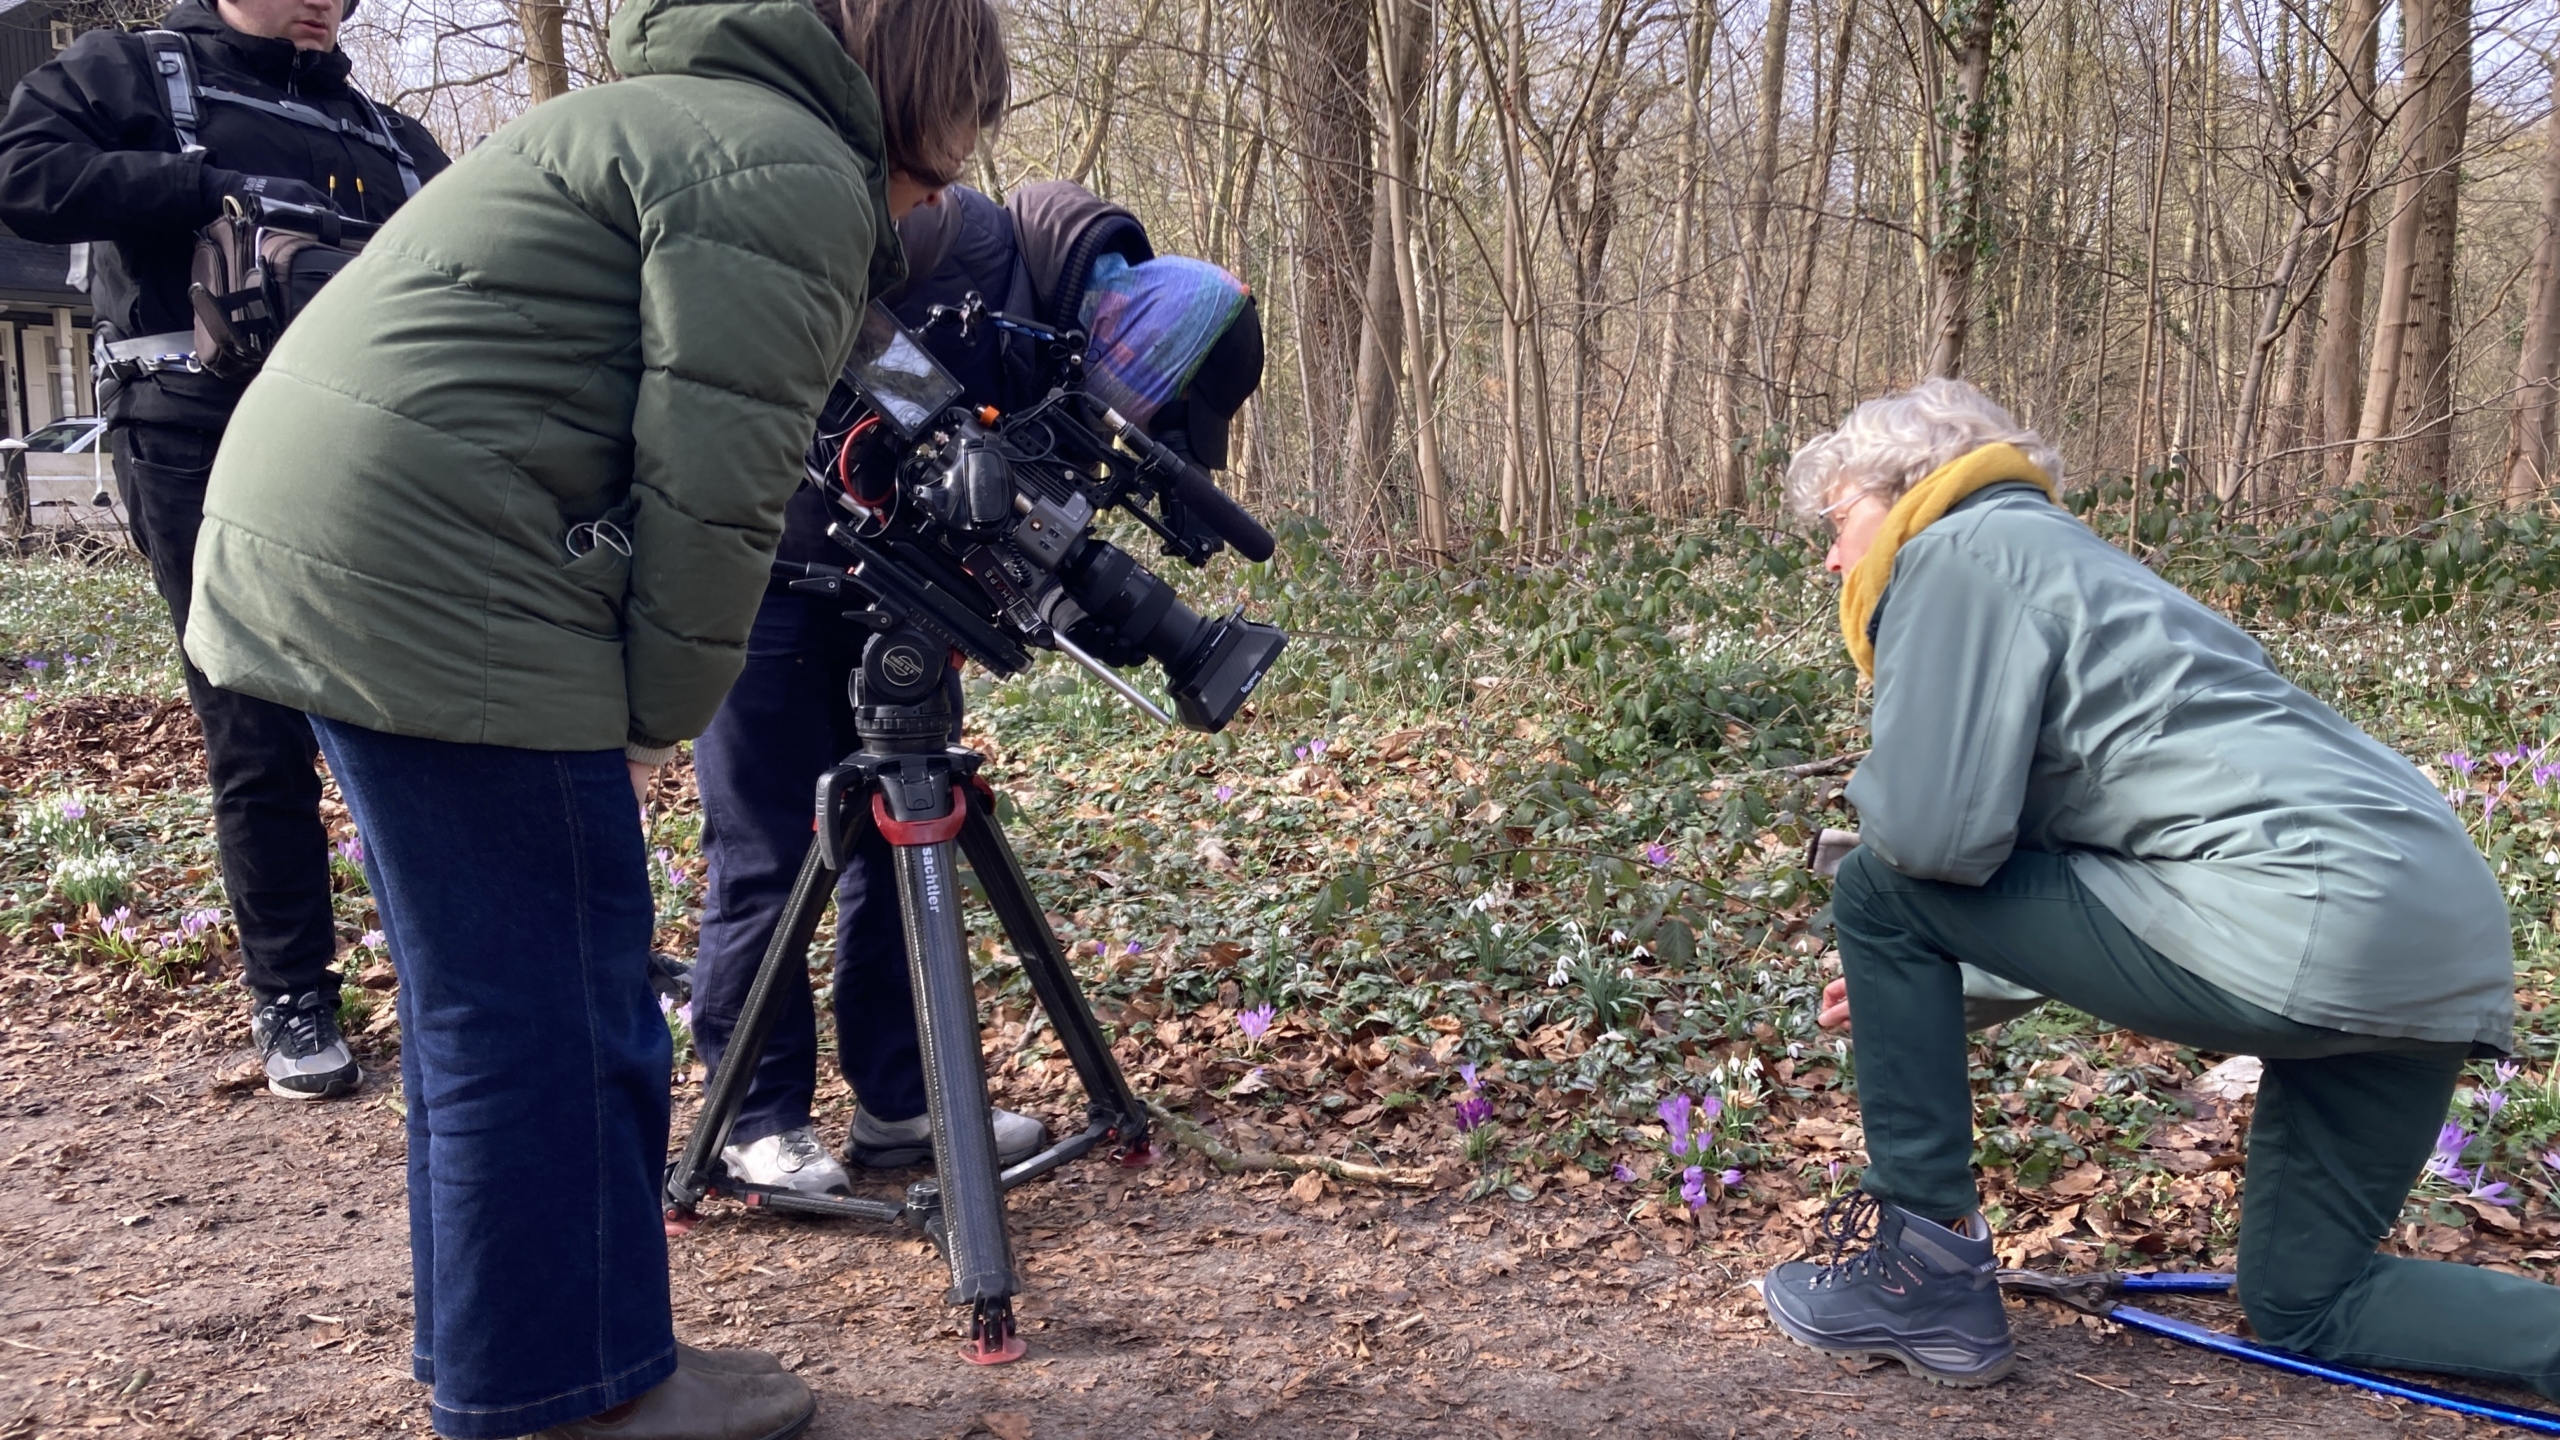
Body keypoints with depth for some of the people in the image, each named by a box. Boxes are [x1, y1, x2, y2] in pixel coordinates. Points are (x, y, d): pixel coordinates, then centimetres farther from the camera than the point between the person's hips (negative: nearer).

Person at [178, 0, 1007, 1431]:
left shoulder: (672, 115, 23)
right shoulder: (796, 177, -8)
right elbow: (711, 486, -16)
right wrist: (659, 720, -7)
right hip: (445, 583, -11)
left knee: (480, 992, 18)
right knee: (551, 1006, -2)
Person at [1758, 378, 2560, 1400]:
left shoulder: (1960, 550, -2)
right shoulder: (2061, 556, 27)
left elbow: (1937, 830, -14)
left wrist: (1874, 800, 9)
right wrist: (1926, 988, 29)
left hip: (2305, 922, -10)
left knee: (1879, 893, 2)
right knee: (2301, 1305, 22)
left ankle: (1922, 1274, 7)